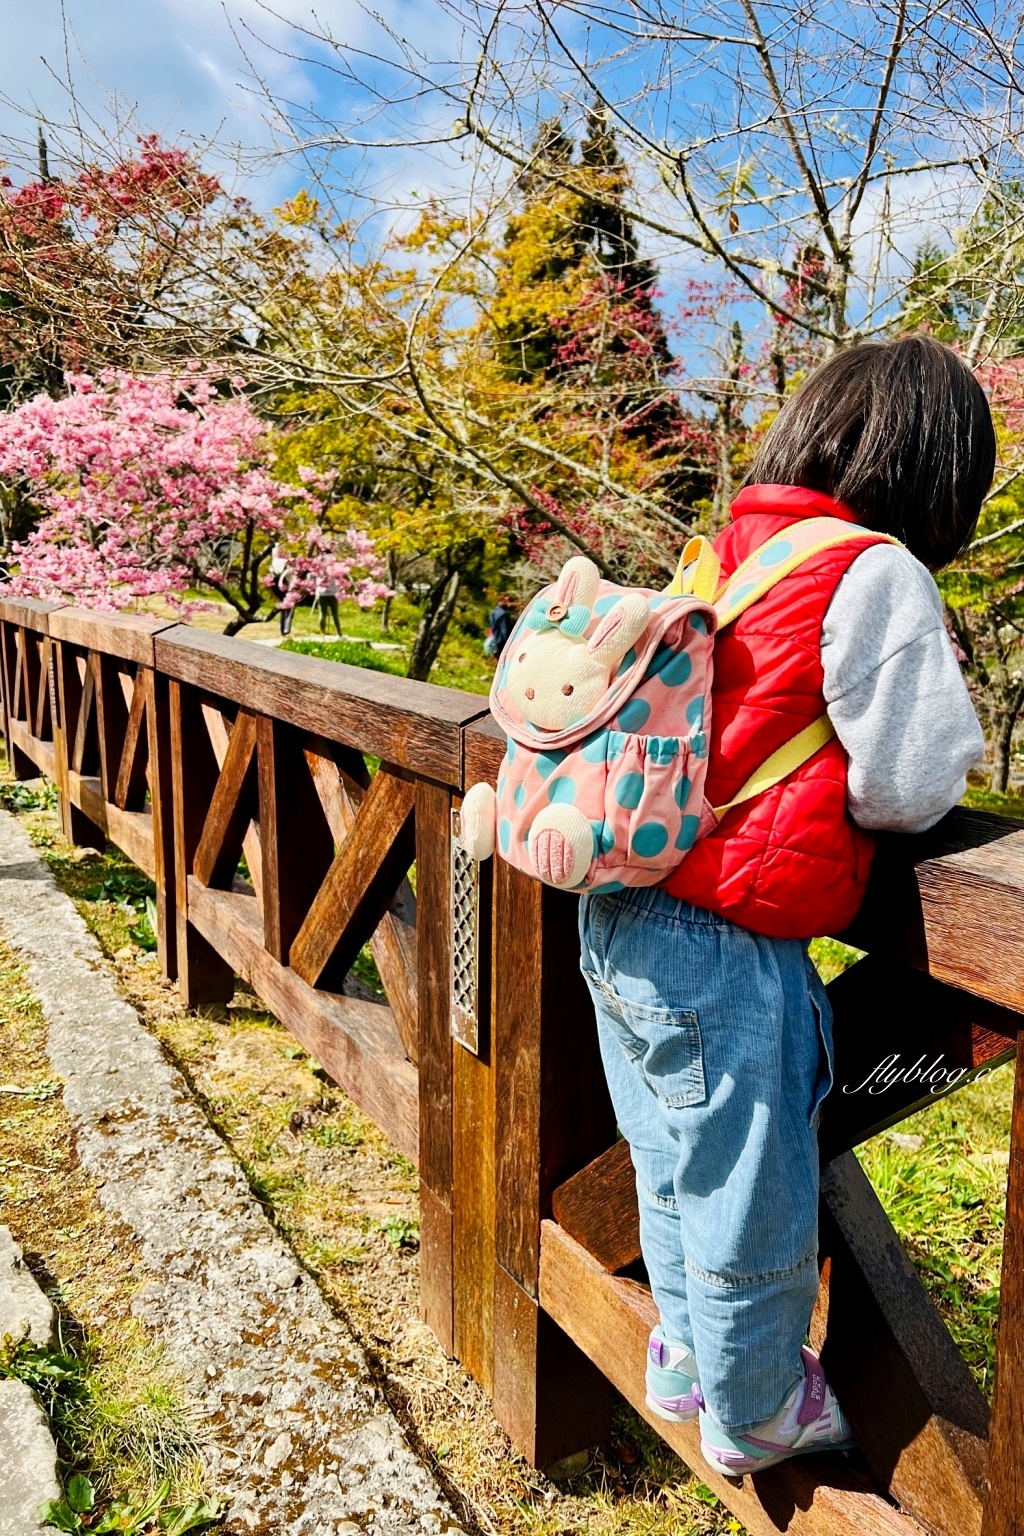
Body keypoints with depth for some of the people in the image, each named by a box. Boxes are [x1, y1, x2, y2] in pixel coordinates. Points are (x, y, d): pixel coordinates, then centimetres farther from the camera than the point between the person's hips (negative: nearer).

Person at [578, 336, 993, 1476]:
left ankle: (686, 1358, 51)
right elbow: (910, 784, -14)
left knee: (674, 1168, 27)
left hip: (620, 919, 8)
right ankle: (751, 1415, 42)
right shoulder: (875, 576, -13)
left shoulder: (719, 555, 9)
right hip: (722, 953, -8)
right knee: (750, 1200, 16)